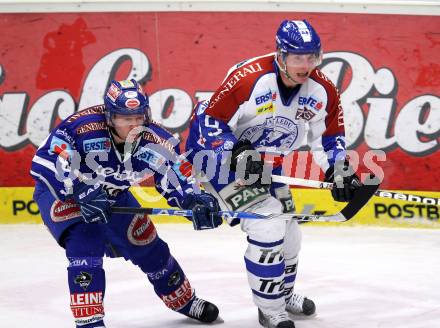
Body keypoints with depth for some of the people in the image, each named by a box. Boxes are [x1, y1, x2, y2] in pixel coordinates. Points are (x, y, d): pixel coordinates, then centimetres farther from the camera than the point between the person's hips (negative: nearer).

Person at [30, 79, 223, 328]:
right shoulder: (83, 126, -36)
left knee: (147, 245, 12)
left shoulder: (155, 141, -20)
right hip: (59, 191, -5)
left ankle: (185, 301, 35)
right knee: (86, 241, -29)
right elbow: (45, 162, -38)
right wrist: (81, 194, -47)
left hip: (113, 195, 5)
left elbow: (176, 179, -12)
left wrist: (195, 201, -33)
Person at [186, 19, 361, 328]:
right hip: (224, 156, -7)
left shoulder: (323, 91, -12)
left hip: (268, 166, 7)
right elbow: (209, 119, -25)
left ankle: (284, 294, 43)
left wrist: (339, 171, -6)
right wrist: (239, 155, -34)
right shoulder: (248, 78, -31)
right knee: (268, 228, -18)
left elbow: (329, 135, 5)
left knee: (289, 234, 16)